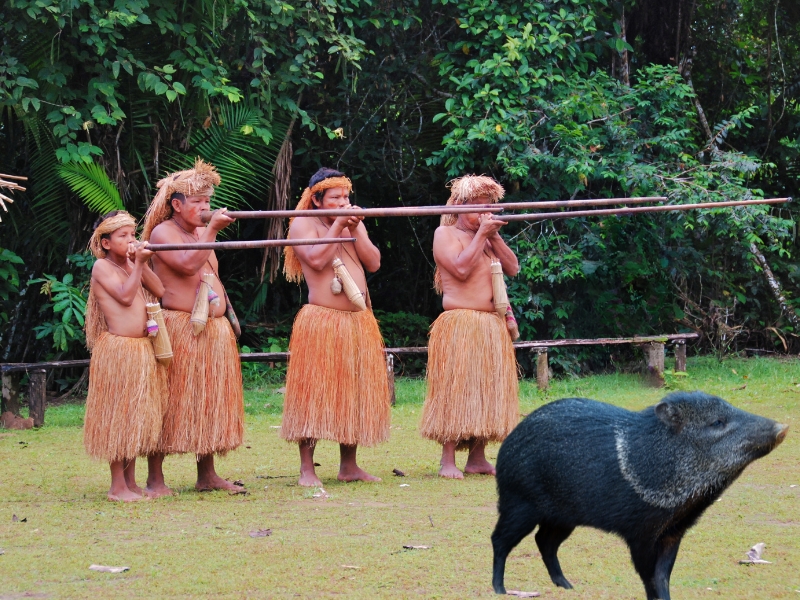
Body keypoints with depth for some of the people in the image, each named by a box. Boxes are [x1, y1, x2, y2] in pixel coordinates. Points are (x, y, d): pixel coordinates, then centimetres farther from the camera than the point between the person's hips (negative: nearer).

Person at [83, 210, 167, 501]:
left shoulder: (131, 265, 15)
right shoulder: (102, 267, -5)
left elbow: (160, 291, 3)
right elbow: (125, 296, -18)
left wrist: (142, 263, -4)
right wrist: (137, 264, -13)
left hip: (143, 349, 8)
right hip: (117, 349, -8)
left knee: (138, 416, 9)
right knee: (119, 414, -5)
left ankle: (131, 482, 15)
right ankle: (118, 486, -2)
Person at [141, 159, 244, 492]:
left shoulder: (202, 233, 17)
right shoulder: (163, 233, -7)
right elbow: (187, 264, -23)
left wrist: (225, 311, 17)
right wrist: (212, 231, -22)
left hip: (215, 328, 8)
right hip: (180, 329, -8)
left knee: (209, 401, 9)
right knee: (172, 403, -8)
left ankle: (207, 474, 15)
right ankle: (155, 478, -6)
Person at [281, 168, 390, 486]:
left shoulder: (355, 223, 16)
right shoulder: (303, 224, -2)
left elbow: (373, 263, 4)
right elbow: (316, 260, -19)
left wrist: (355, 230, -6)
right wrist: (337, 225, -14)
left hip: (359, 322, 6)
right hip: (321, 322, -6)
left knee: (355, 393, 8)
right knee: (315, 392, -7)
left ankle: (349, 465, 16)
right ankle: (307, 468, -5)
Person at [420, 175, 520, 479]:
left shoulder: (487, 237, 20)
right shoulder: (445, 234, 0)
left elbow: (513, 268, 9)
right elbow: (461, 268, -16)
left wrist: (495, 236, -1)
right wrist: (480, 235, -11)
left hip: (492, 326, 7)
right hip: (459, 325, -7)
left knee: (486, 388, 5)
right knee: (455, 389, -9)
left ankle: (477, 458, 10)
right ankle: (448, 461, -10)